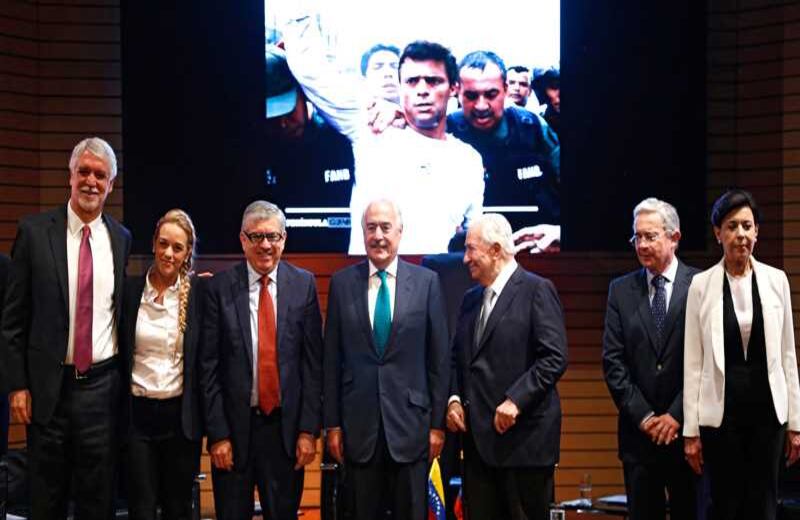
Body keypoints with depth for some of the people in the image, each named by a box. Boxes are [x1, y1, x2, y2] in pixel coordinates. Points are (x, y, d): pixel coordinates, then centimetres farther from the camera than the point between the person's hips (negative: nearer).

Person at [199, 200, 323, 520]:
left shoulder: (304, 285, 1)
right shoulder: (220, 288, -3)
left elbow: (313, 362, 1)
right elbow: (209, 367, -3)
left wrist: (309, 429, -3)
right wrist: (217, 434, -6)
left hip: (285, 425, 1)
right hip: (234, 425, -1)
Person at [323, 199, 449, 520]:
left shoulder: (426, 282, 2)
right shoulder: (342, 283, 4)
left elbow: (439, 358, 3)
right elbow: (332, 359, 5)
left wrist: (438, 423, 0)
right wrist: (332, 424, 2)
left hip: (410, 421, -1)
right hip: (359, 424, 1)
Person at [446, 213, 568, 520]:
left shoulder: (537, 291, -6)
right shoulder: (471, 299, 17)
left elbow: (554, 358, -13)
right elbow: (458, 357, 23)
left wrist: (516, 400, -19)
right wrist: (454, 399, 5)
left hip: (524, 436, -7)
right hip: (478, 437, 7)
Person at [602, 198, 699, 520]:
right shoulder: (621, 290, 8)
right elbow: (613, 361, 3)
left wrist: (677, 415, -10)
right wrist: (644, 416, -5)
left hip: (688, 429, -2)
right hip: (639, 432, 2)